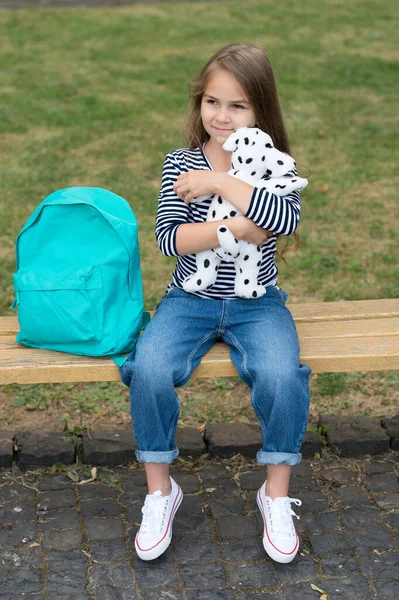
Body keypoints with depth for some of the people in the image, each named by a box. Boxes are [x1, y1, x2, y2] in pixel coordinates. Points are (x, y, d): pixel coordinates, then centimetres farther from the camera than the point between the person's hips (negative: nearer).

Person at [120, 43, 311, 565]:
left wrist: (220, 181, -23)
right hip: (190, 301, 1)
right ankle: (160, 491, -4)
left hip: (257, 304, 0)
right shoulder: (181, 164, 0)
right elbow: (168, 236, -13)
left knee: (282, 376, -29)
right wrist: (236, 229, -24)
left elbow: (286, 219, -24)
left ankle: (277, 495, -5)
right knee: (150, 371, -27)